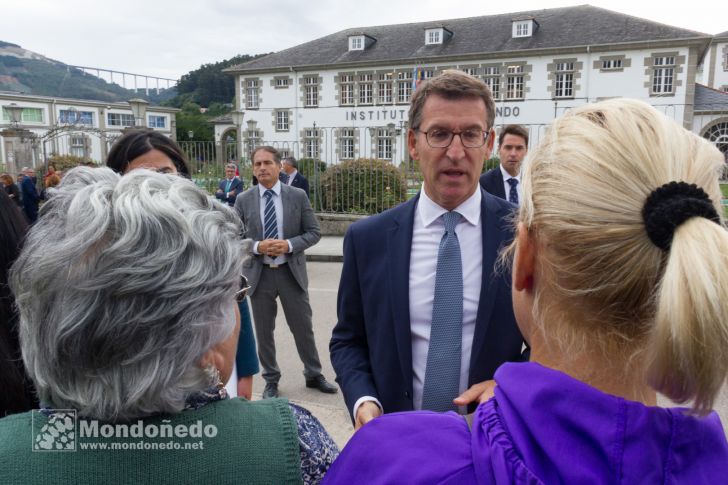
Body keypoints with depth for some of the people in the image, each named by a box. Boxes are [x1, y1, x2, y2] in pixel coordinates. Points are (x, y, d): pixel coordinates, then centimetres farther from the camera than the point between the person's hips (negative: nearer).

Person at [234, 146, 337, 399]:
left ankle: (314, 375, 30)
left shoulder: (298, 196, -2)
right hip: (259, 273, 1)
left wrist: (289, 245, -17)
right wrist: (257, 247, -17)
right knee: (264, 331, 11)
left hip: (291, 272, 0)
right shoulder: (243, 200, 0)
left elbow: (314, 232, -1)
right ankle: (271, 380, 30)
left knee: (303, 327, 10)